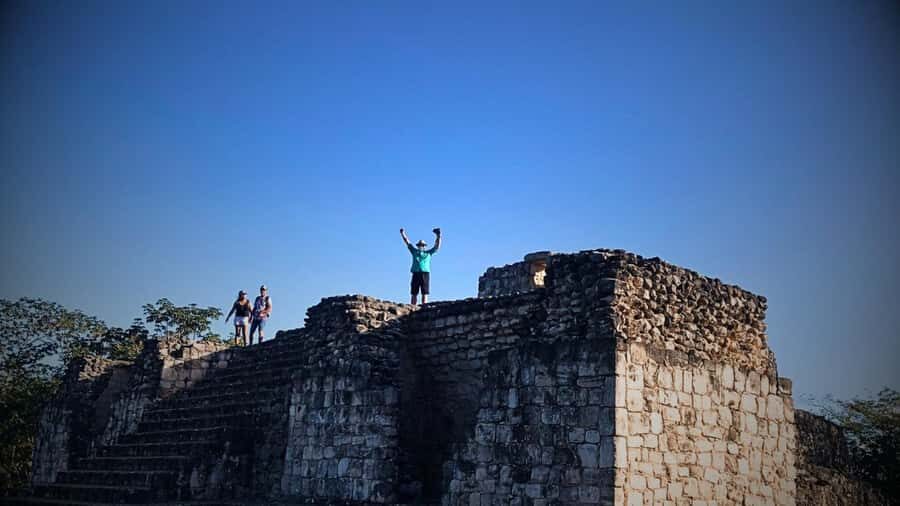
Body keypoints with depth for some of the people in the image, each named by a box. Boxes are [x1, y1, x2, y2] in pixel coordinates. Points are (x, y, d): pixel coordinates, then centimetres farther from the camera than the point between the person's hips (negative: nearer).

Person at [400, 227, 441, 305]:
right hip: (416, 274, 1)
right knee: (413, 293, -2)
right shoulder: (414, 251, 19)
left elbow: (437, 246, 13)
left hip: (425, 274, -1)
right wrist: (403, 234, 15)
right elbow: (407, 242, 20)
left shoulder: (428, 253, 17)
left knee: (425, 293, -4)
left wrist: (438, 236, 2)